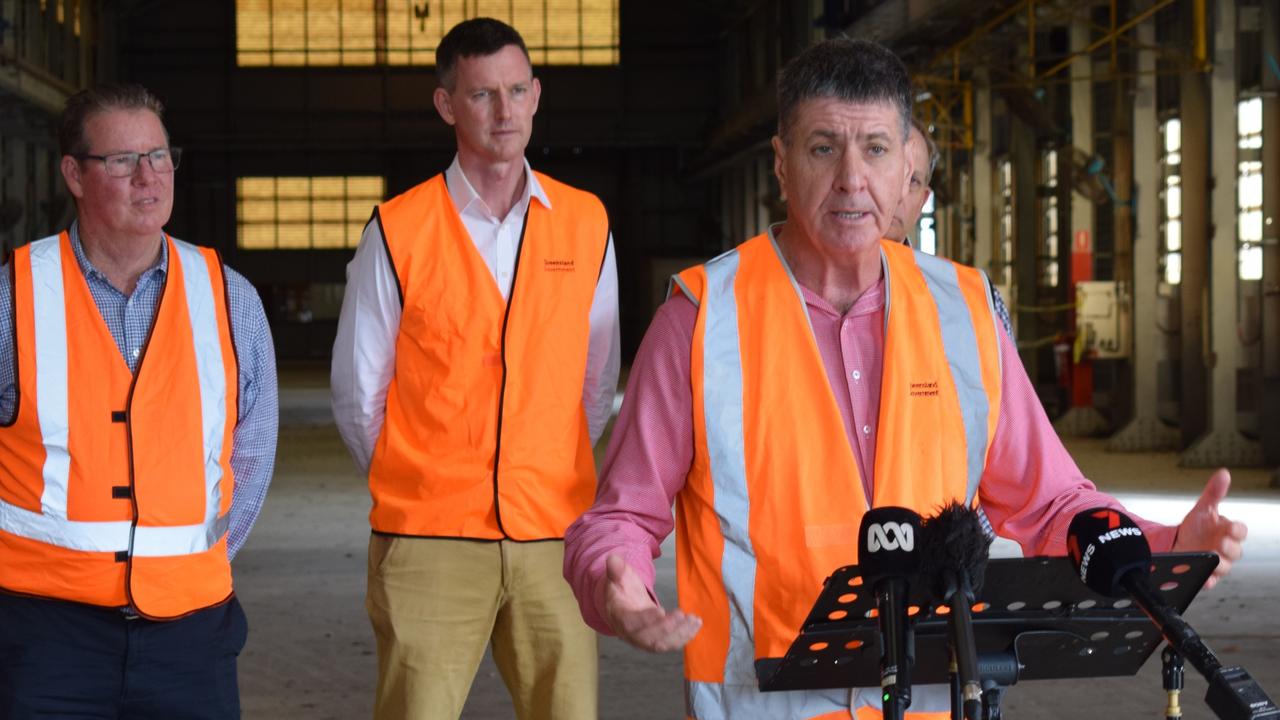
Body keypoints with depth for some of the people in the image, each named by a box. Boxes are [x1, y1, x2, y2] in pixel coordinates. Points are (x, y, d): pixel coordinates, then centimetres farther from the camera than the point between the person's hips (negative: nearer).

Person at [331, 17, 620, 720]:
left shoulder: (585, 225, 8)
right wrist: (416, 485, 10)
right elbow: (357, 395, 6)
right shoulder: (397, 232, 0)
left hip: (556, 534, 2)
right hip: (426, 539, -2)